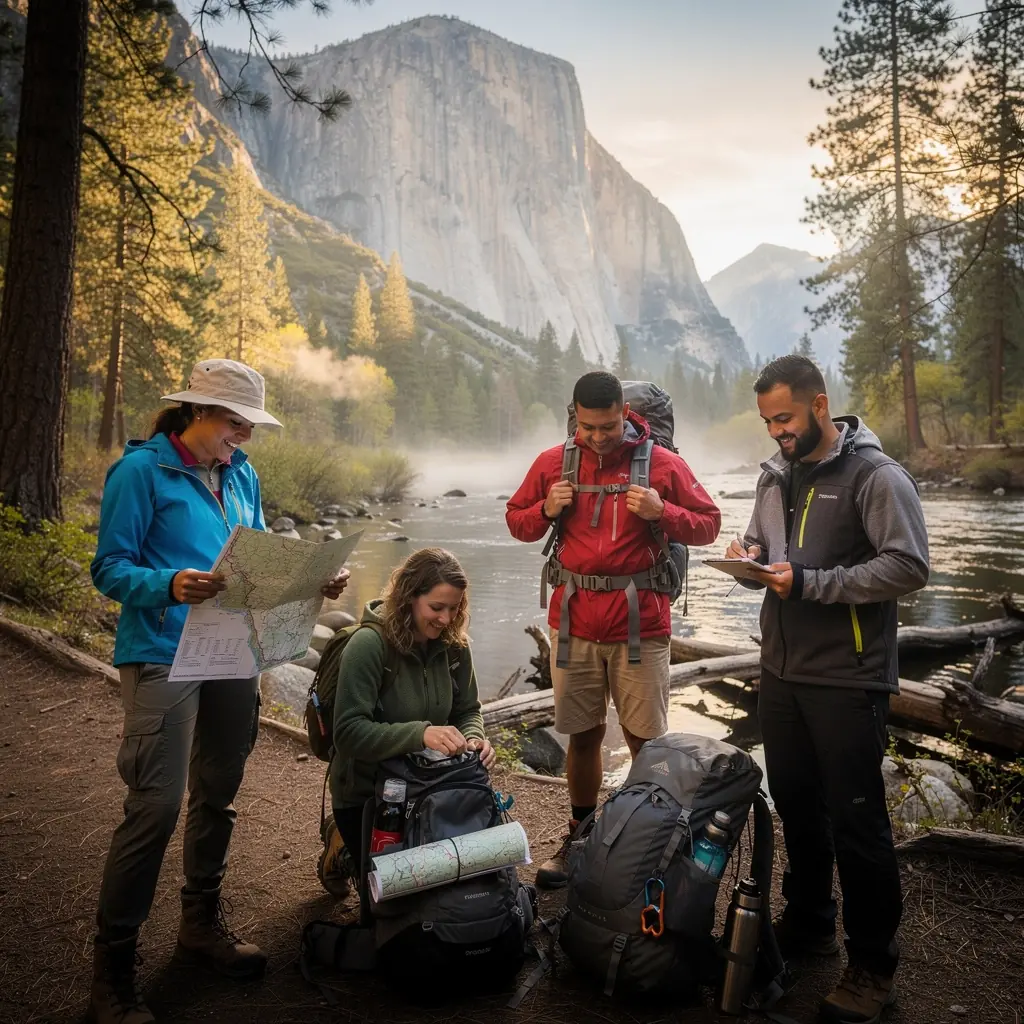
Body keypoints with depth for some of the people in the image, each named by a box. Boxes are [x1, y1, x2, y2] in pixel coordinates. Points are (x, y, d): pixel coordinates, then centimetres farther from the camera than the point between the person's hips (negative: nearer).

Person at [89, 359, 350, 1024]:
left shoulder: (242, 474, 11)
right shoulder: (141, 470, -8)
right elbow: (109, 569, -11)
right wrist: (170, 585, -29)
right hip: (164, 655, -6)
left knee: (218, 794, 16)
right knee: (157, 804, -9)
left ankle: (203, 925, 35)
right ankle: (113, 968, 10)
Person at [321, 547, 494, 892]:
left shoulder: (453, 645, -9)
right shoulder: (368, 645, -25)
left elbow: (468, 711, 1)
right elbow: (348, 732, -30)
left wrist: (473, 737, -22)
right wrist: (420, 734, -41)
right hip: (364, 793, -5)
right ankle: (344, 846, 32)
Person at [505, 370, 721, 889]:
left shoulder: (663, 463, -2)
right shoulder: (553, 462, 4)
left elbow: (708, 524, 3)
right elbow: (516, 519, 14)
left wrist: (662, 512, -16)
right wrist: (545, 511, -8)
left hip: (640, 624, -2)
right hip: (574, 622, 2)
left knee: (646, 741, 4)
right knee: (583, 735, 13)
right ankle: (580, 838, 30)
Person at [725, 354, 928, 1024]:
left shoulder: (875, 475, -12)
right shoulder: (776, 475, 11)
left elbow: (909, 566, -20)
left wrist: (808, 582, -22)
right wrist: (752, 554, -3)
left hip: (848, 680, -7)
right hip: (781, 672, 7)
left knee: (857, 821, 4)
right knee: (795, 804, 17)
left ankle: (873, 966, 22)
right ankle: (809, 924, 37)